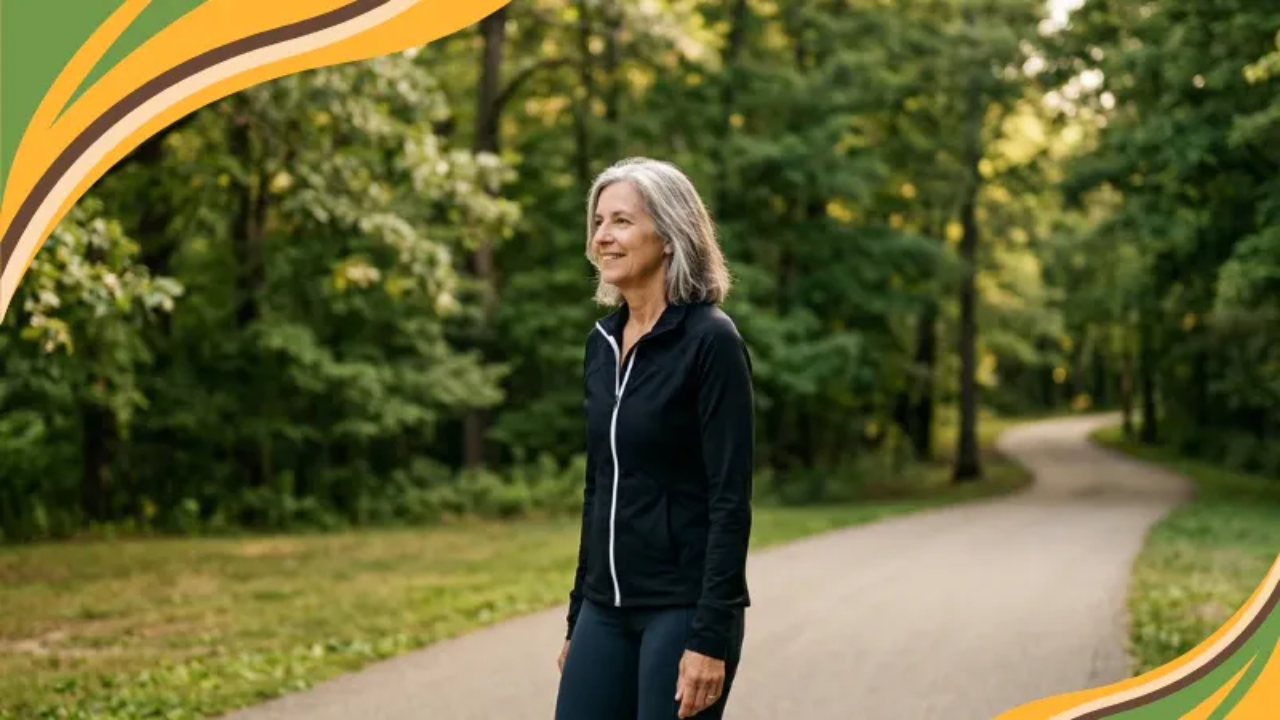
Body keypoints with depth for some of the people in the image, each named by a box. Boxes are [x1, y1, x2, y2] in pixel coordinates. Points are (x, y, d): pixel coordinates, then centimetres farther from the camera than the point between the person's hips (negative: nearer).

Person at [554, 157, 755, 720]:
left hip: (684, 609, -7)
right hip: (608, 609, 7)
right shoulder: (603, 341, 10)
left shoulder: (710, 341, -12)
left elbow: (730, 500, -16)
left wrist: (711, 636, -19)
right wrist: (578, 615, 16)